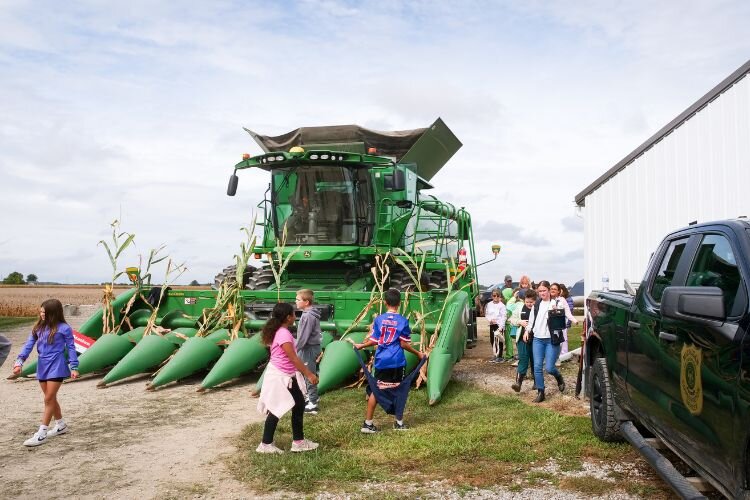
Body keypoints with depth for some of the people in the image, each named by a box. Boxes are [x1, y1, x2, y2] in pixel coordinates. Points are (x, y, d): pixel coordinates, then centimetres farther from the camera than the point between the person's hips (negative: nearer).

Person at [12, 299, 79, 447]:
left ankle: (41, 434, -1)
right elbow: (28, 345, 5)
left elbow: (71, 348, -4)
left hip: (57, 366, -6)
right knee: (51, 398, 15)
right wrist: (19, 361, -7)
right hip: (42, 366, 6)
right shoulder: (38, 328, 8)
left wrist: (74, 367, -7)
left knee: (49, 399, -5)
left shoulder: (63, 328, -7)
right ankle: (61, 425, 31)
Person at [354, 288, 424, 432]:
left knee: (375, 390, 7)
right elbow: (404, 344, -6)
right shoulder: (403, 321, -6)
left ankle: (368, 423, 7)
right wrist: (418, 353, 7)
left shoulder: (379, 319, -2)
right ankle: (399, 422, 21)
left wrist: (361, 345, 18)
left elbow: (374, 341, 0)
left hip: (381, 361, 2)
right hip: (397, 361, -2)